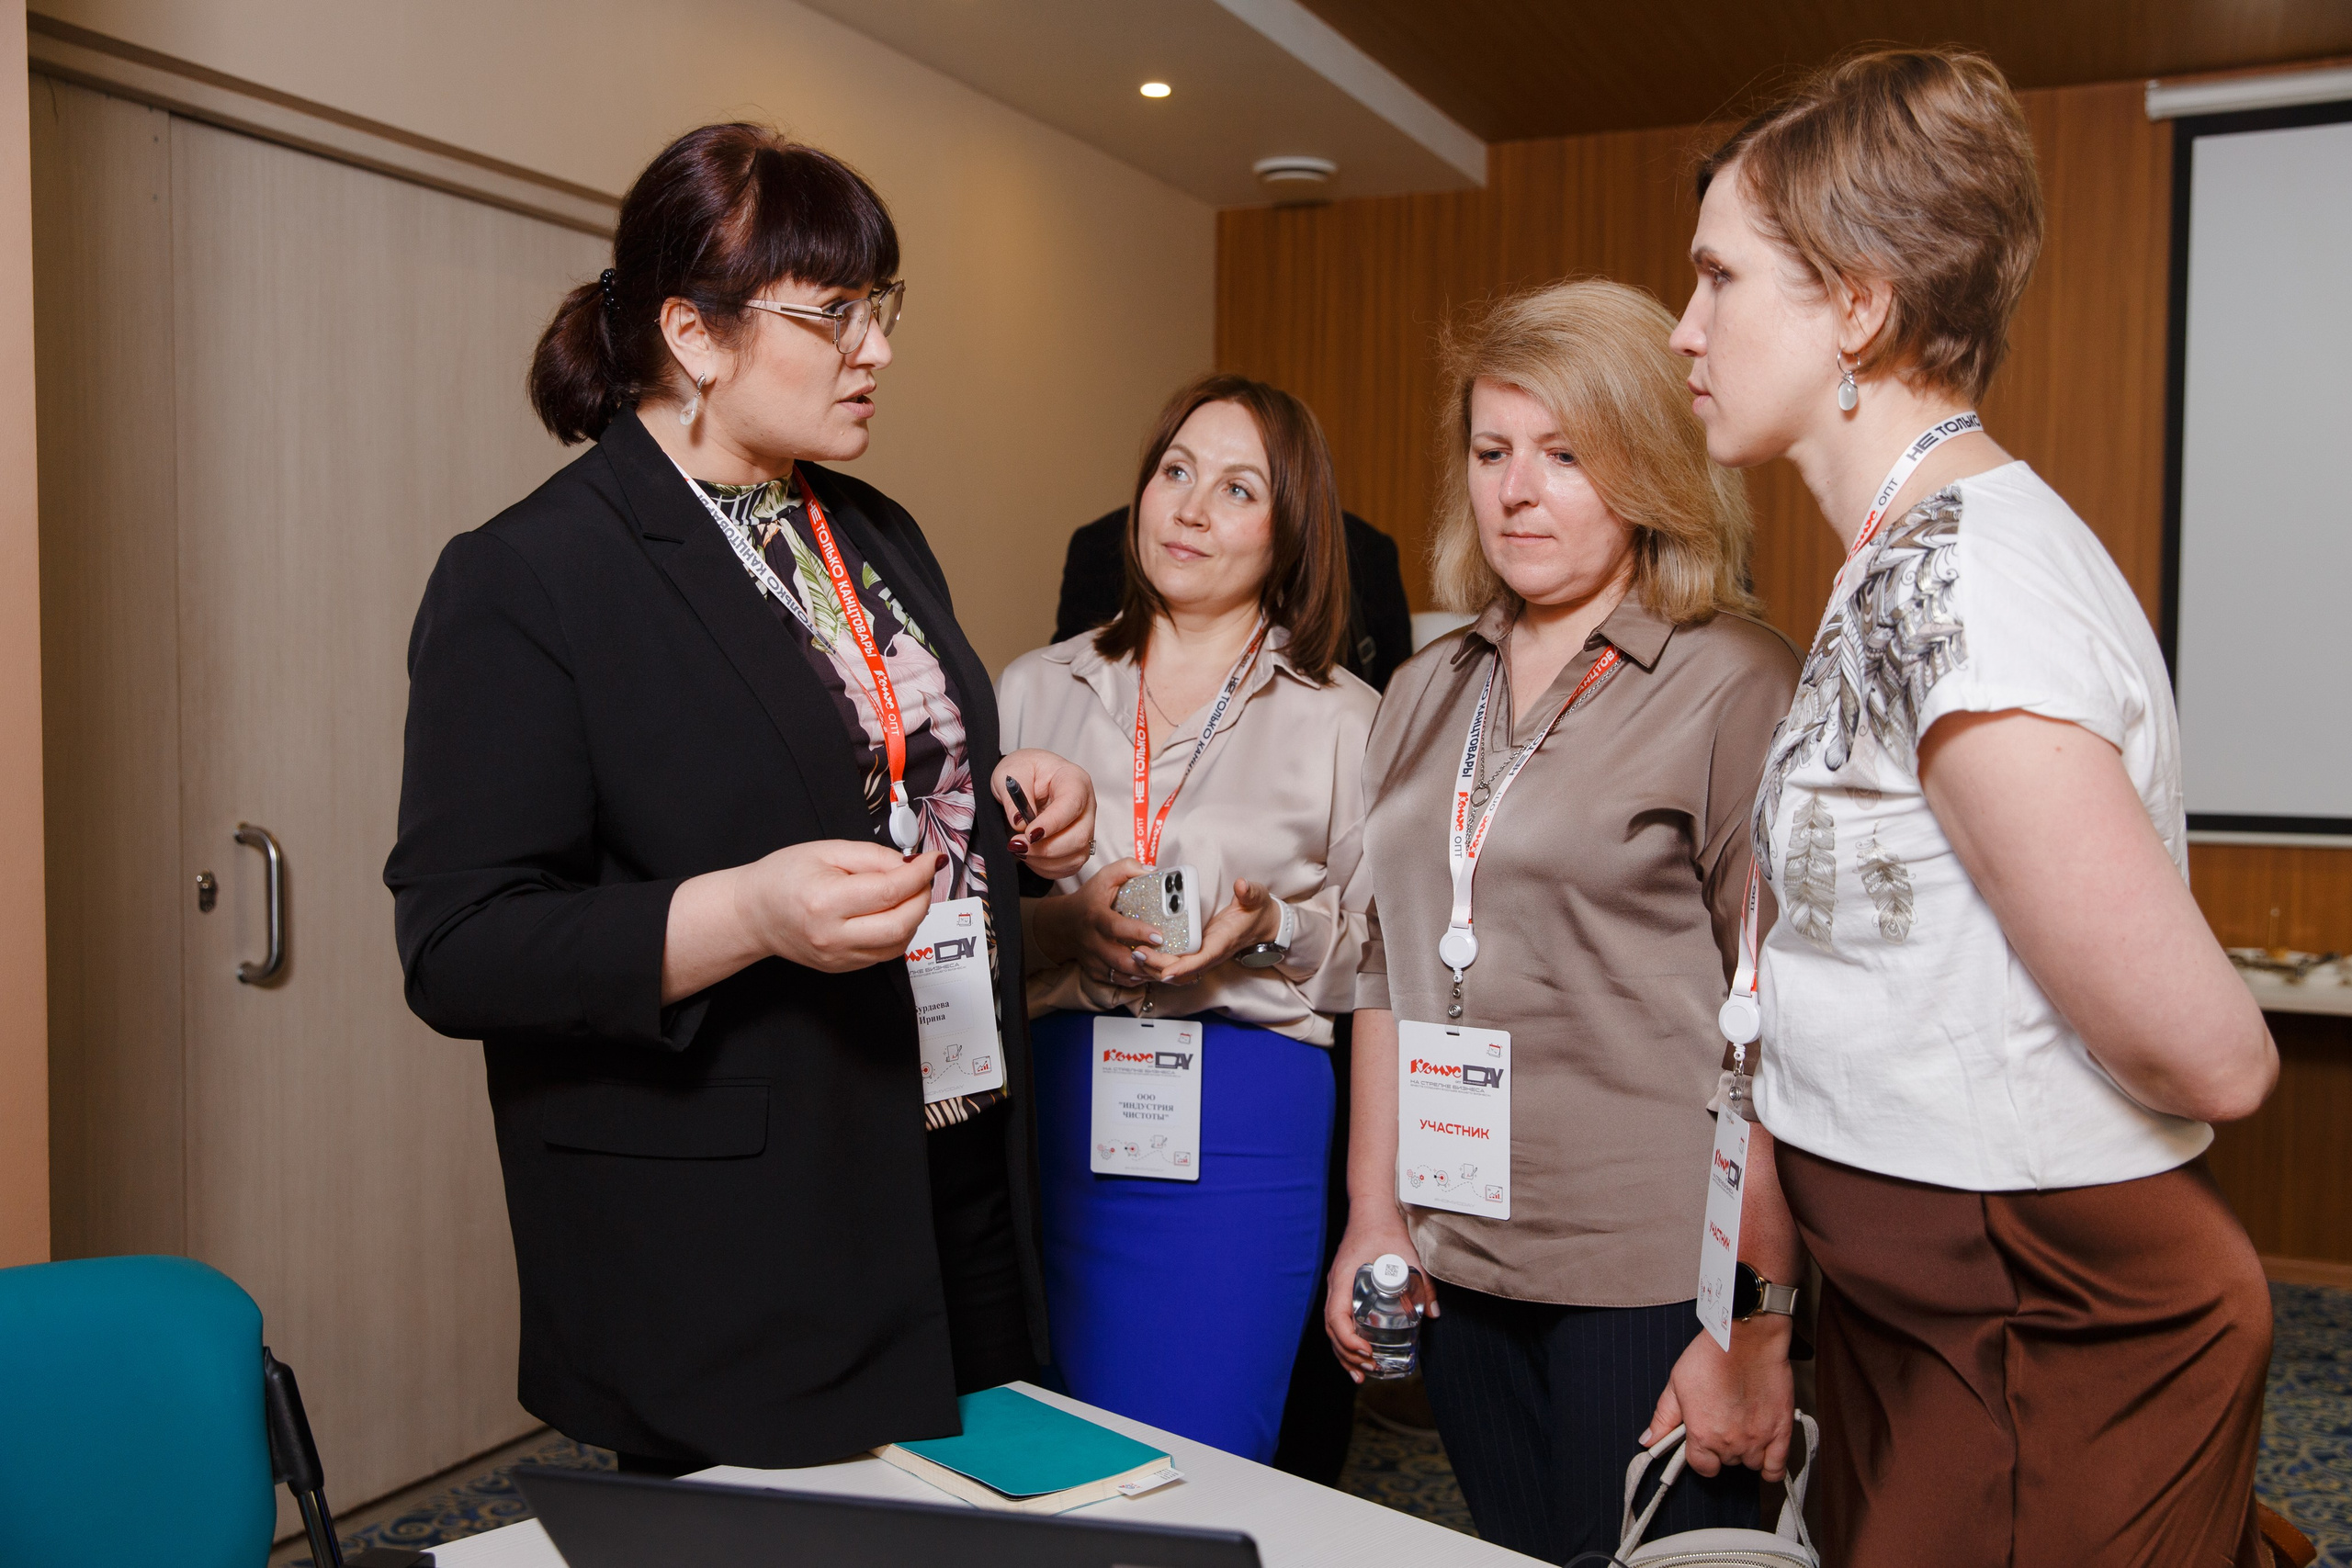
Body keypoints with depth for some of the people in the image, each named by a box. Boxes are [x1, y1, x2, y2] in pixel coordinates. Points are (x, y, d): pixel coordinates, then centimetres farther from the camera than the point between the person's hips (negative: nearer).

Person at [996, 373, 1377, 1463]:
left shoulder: (1344, 720, 3)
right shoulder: (1037, 690, 10)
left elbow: (1384, 953, 3)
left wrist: (1274, 930, -15)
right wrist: (1068, 920, -12)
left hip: (1247, 1123, -2)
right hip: (1054, 1106, 3)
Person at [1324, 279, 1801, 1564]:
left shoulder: (1733, 687, -9)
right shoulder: (1427, 693, 10)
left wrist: (1753, 1324, -13)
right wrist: (1374, 1214, 11)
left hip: (1653, 1284, -5)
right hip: (1460, 1265, 6)